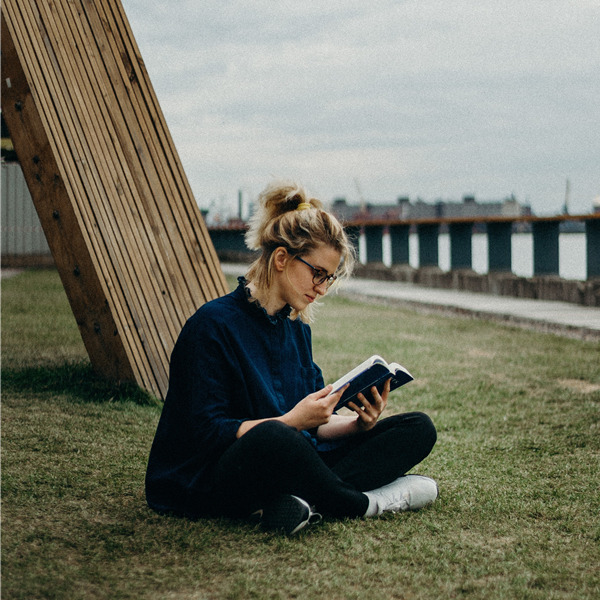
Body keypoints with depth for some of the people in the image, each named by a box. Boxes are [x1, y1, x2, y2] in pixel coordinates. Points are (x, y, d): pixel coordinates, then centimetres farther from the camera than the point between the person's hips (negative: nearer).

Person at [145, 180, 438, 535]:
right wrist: (292, 420, -24)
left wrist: (359, 424, -7)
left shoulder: (297, 329, 12)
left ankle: (301, 500, -26)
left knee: (418, 428, -3)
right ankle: (363, 504, -16)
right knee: (273, 438, -43)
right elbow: (206, 432, -17)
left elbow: (314, 425, 13)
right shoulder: (214, 325, -11)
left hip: (291, 465, 8)